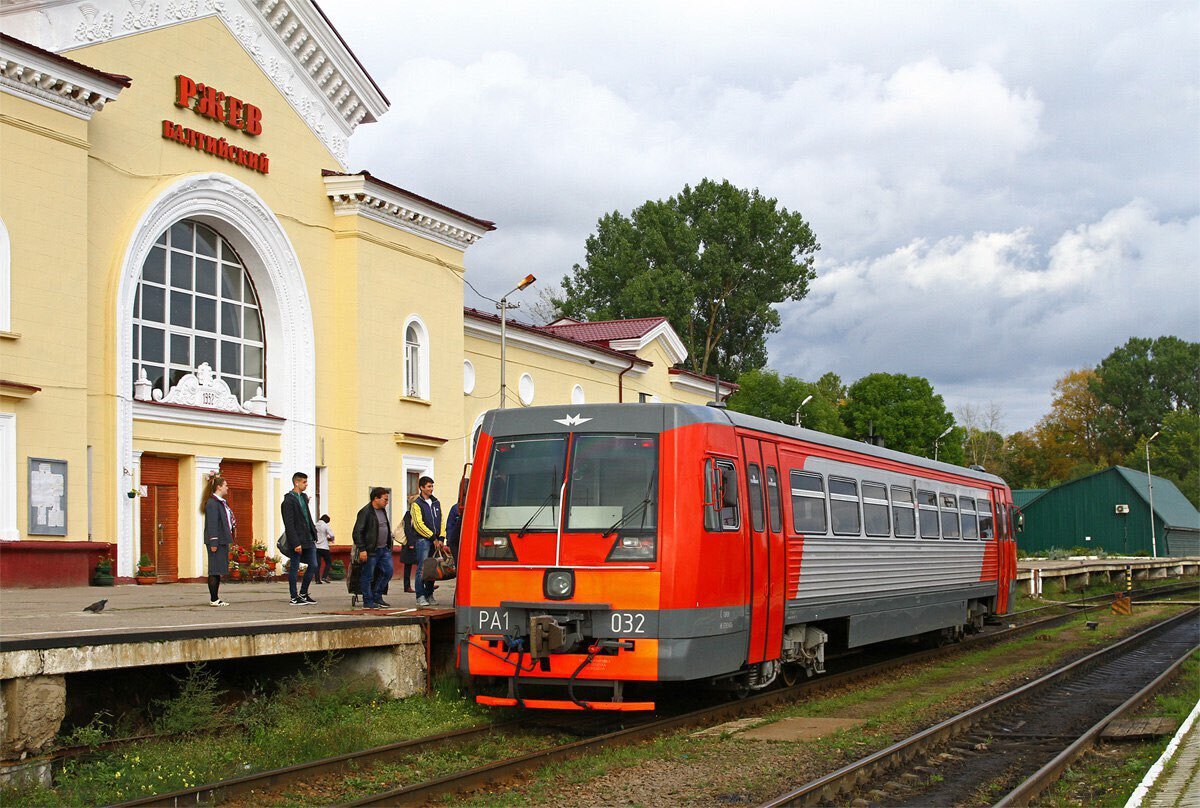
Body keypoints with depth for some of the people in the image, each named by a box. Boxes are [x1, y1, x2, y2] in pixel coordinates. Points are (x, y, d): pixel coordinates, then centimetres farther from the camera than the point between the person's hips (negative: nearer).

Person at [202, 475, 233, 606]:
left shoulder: (222, 502, 17)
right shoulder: (212, 503, -13)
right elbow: (211, 524, -18)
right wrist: (213, 543, -21)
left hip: (223, 540, 10)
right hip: (216, 541, -10)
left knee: (218, 570, 11)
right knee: (215, 570, -6)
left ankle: (215, 598, 15)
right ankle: (214, 599, -4)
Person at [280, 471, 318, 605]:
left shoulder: (304, 497, 14)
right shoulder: (288, 501, -12)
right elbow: (289, 525, -16)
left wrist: (314, 534, 12)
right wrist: (296, 543, -20)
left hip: (308, 539, 8)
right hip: (297, 540, -8)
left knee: (313, 565, 7)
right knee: (294, 568, 1)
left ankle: (303, 594, 18)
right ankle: (294, 598, 8)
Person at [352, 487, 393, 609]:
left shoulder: (382, 510, 14)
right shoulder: (365, 512, -13)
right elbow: (357, 532, -16)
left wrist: (388, 545, 19)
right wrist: (361, 549, -21)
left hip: (384, 549, 8)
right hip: (370, 551, -8)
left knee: (388, 572, 6)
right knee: (368, 576, 0)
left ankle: (377, 596, 18)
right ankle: (368, 601, 7)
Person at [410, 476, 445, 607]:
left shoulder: (436, 503, 16)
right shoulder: (417, 504, -3)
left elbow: (441, 521, 15)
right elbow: (419, 524, -10)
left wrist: (441, 538, 2)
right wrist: (433, 538, -11)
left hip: (435, 541, 6)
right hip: (423, 540, -6)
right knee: (422, 569, -7)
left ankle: (429, 595, 14)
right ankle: (420, 597, -5)